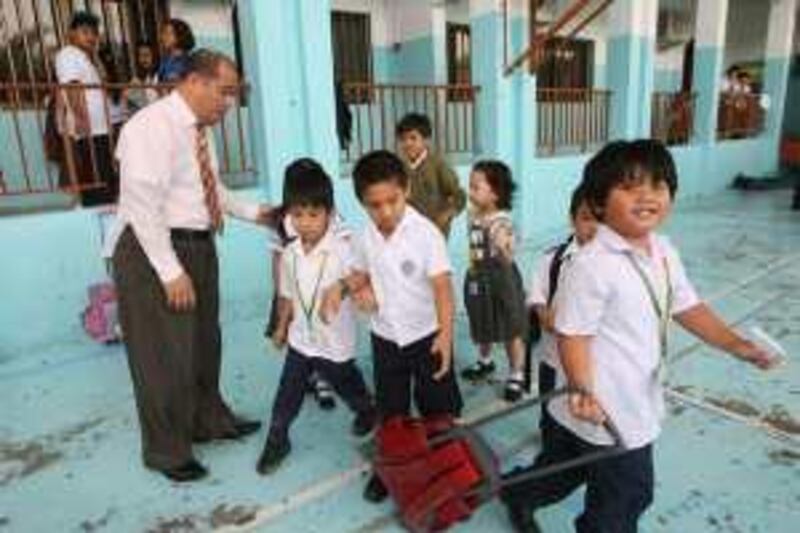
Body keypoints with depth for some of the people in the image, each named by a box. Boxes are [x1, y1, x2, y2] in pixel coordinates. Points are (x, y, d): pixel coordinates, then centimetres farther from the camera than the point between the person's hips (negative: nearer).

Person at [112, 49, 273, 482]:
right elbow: (143, 207, -23)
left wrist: (253, 212, 13)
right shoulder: (152, 126, -18)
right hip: (154, 252, -9)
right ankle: (166, 450, 25)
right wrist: (171, 271, -24)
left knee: (204, 341, 21)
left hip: (198, 247, 9)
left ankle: (209, 420, 42)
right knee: (164, 355, 4)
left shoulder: (199, 129, 9)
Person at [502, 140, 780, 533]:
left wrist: (737, 345, 2)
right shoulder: (592, 265, -26)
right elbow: (572, 335, -24)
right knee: (627, 495, 11)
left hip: (637, 402, 8)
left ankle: (518, 494, 53)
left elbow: (688, 308, 11)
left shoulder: (664, 253, 3)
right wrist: (583, 392, -33)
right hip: (604, 411, -8)